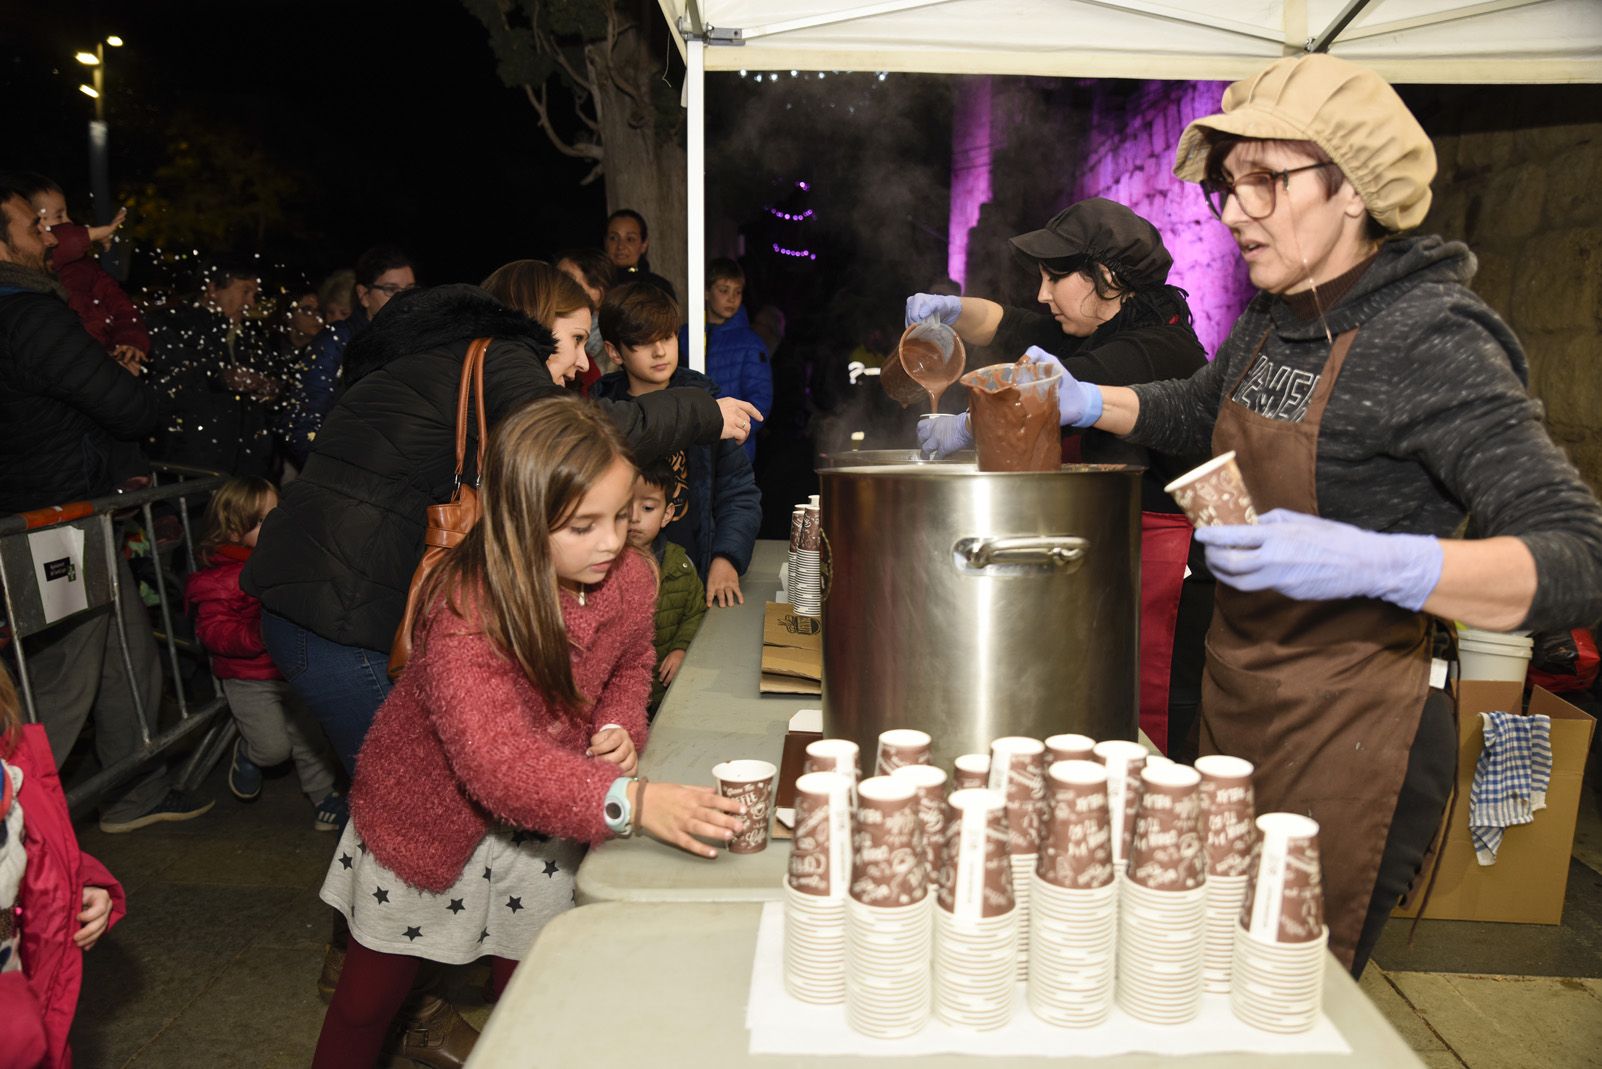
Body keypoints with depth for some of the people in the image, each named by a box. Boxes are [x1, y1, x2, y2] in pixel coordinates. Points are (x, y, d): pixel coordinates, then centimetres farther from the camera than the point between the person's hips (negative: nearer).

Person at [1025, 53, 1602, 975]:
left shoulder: (1431, 339, -20)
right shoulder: (1273, 318, 5)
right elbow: (1199, 414, 25)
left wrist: (1372, 562, -41)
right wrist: (1087, 403, 8)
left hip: (1348, 736, -7)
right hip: (1238, 703, 8)